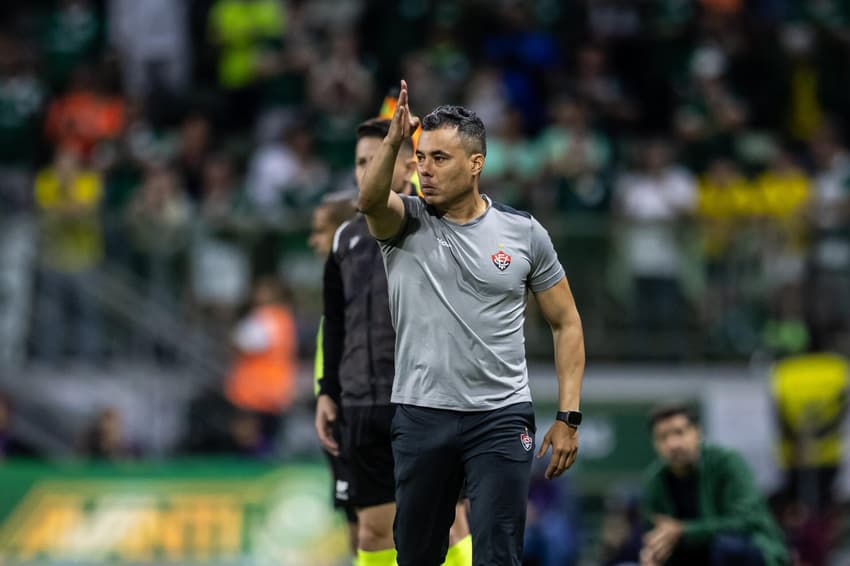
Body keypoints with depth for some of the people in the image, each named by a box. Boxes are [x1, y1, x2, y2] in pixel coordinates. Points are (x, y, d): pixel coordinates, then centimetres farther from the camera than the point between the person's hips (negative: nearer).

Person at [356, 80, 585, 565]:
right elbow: (370, 200, -24)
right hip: (421, 416, 1)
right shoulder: (404, 224, 0)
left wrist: (569, 417, 0)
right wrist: (393, 141, -44)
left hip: (501, 419, -1)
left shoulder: (524, 233, 2)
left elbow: (566, 323, 7)